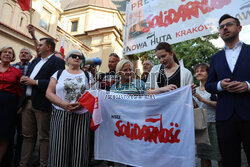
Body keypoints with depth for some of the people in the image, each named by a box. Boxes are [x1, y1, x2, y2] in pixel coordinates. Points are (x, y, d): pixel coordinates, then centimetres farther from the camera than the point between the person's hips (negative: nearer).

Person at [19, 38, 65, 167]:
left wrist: (35, 82, -17)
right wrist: (24, 79, 4)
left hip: (42, 104, -7)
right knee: (27, 136, 16)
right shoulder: (35, 61, 21)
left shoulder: (57, 62, -6)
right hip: (27, 102, 8)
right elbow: (28, 77, 27)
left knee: (44, 137, 4)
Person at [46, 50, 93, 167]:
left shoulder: (87, 75, 11)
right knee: (59, 148, 0)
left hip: (82, 116, 1)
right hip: (61, 115, 0)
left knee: (79, 148, 2)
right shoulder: (59, 73, 10)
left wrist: (81, 104, -13)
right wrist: (63, 104, -13)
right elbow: (49, 93, 2)